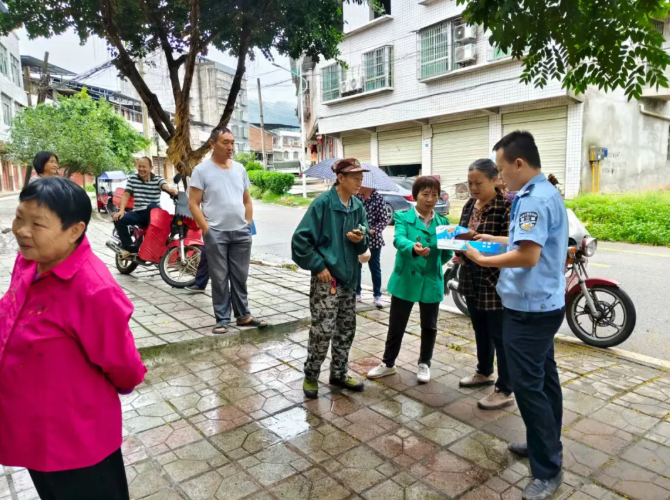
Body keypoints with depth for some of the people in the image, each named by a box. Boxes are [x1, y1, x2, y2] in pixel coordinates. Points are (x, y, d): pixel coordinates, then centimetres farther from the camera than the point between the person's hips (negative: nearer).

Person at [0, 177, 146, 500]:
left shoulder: (93, 290, -33)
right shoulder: (27, 262, -6)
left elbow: (123, 367, -20)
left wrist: (115, 389, 0)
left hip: (75, 439, -8)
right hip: (31, 431, 8)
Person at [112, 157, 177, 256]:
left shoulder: (158, 179, 0)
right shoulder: (132, 178, 9)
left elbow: (166, 186, -22)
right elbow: (126, 195, 4)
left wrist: (172, 189, -49)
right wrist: (121, 210, -13)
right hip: (138, 212, 3)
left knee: (152, 207, -38)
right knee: (118, 219, -20)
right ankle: (130, 247, -8)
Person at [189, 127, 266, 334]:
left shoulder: (239, 168, 10)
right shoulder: (202, 170, -4)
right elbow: (193, 204, -6)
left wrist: (248, 224, 7)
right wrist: (206, 229, -12)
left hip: (241, 233, 4)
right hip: (216, 234, -4)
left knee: (240, 277, 12)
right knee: (220, 279, 3)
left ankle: (243, 315, 23)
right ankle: (222, 320, 14)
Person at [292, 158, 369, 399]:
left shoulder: (358, 205, 6)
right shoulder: (323, 203, -13)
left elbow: (364, 243, 13)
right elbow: (301, 239, -15)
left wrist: (360, 239, -10)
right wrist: (318, 266, -16)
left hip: (348, 276, 7)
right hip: (326, 277, -7)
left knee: (346, 329, 14)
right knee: (323, 330, -5)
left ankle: (339, 373, 31)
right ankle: (311, 376, 16)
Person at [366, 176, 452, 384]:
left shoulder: (443, 222, 5)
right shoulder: (403, 217, -5)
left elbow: (447, 253, 7)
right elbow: (399, 239, -25)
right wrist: (413, 248, -44)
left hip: (431, 282, 3)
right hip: (405, 280, -2)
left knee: (429, 326, 15)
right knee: (396, 326, 10)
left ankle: (424, 364, 36)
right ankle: (388, 363, 30)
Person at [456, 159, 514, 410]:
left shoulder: (507, 206, -13)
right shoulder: (470, 205, 9)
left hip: (497, 280, -7)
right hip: (472, 278, 7)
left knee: (499, 335, 1)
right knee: (480, 329, 21)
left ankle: (505, 390, 13)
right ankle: (484, 372, 39)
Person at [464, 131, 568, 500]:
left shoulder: (535, 199, -22)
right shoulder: (544, 193, 12)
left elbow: (528, 255, -28)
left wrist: (482, 260, -16)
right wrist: (489, 238, 17)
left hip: (529, 308, -11)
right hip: (542, 304, 11)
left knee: (528, 386, -2)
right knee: (543, 379, 19)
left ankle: (548, 469, 11)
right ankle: (546, 445, 34)